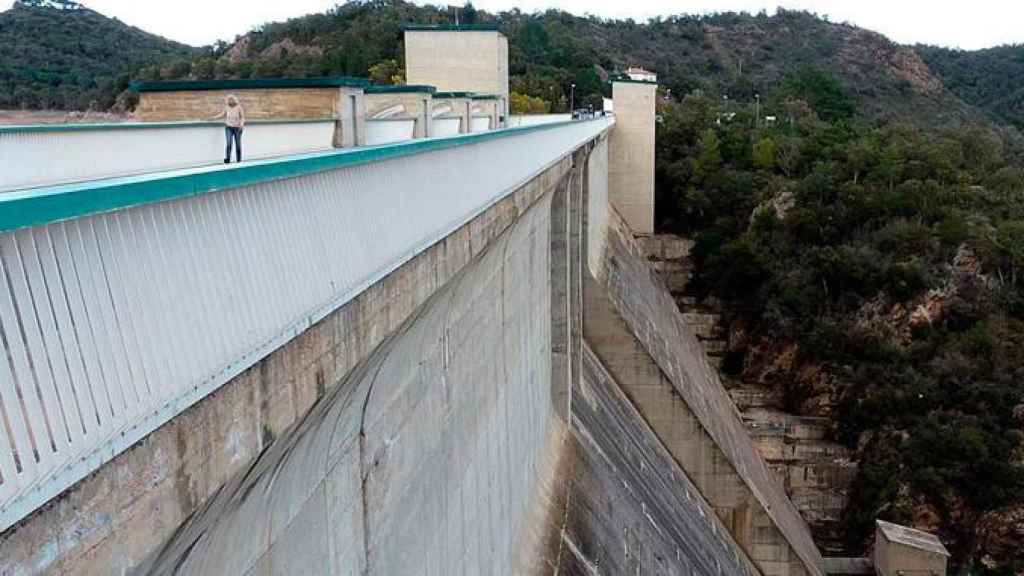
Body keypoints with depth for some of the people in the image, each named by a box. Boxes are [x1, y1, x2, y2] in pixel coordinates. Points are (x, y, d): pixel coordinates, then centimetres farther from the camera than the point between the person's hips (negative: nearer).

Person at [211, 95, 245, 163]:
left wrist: (241, 124, -27)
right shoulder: (227, 107, 0)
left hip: (237, 128, -1)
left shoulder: (239, 107, -9)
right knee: (229, 143, -12)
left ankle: (239, 160, 17)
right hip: (229, 127, 1)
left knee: (238, 144, 6)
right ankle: (227, 159, -15)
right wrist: (214, 118, 8)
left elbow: (242, 117, -11)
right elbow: (222, 115, 14)